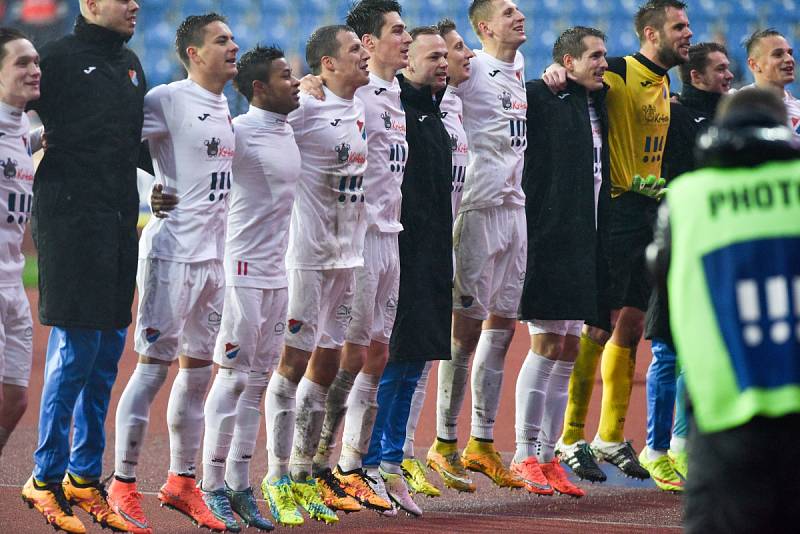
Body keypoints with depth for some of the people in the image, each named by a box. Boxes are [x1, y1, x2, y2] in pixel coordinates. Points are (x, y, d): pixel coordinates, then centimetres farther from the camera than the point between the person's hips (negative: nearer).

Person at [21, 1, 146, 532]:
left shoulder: (130, 64, 16)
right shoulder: (60, 57, -6)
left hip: (120, 219, 8)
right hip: (71, 216, -8)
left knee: (109, 347, 9)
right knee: (75, 347, -8)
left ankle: (85, 476, 17)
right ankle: (45, 478, 1)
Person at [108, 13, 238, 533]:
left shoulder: (224, 107, 16)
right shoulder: (169, 99, -10)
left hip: (213, 253, 8)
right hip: (173, 250, -8)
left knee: (198, 368, 11)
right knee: (154, 364, -6)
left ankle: (182, 481, 19)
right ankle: (124, 484, 0)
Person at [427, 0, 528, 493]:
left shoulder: (518, 65, 15)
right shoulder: (470, 69, -9)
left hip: (514, 207, 8)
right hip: (479, 208, -8)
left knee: (502, 327, 9)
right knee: (467, 329, -5)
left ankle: (482, 443, 16)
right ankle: (444, 443, 2)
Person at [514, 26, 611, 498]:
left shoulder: (596, 105, 16)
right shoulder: (539, 98, -8)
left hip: (583, 245, 8)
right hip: (547, 241, -8)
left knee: (569, 349, 8)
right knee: (547, 342, -7)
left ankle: (547, 457, 13)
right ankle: (525, 457, 1)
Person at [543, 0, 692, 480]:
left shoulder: (664, 84, 14)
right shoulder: (619, 74, -11)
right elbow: (580, 70, -15)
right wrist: (557, 72, -35)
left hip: (650, 211, 8)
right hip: (617, 210, -8)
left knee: (631, 325, 11)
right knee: (599, 326, -6)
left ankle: (612, 439, 18)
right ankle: (570, 438, 2)